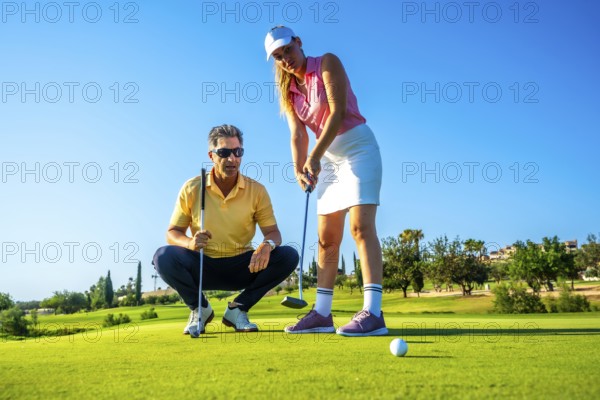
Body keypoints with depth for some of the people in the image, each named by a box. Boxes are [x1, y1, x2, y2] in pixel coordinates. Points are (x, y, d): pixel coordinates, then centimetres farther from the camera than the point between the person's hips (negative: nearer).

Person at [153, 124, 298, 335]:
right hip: (203, 266, -1)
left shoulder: (256, 190, -3)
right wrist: (190, 242, -26)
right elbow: (172, 233, -2)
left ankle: (237, 309, -4)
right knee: (164, 257, -29)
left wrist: (267, 245, -30)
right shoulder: (191, 189, -4)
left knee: (289, 256, -22)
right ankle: (199, 308, -1)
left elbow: (273, 232, -4)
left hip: (242, 268, 1)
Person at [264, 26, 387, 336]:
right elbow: (297, 135, -1)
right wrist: (299, 169, -19)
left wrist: (315, 157, -24)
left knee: (360, 226, -19)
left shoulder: (327, 63, -7)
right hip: (329, 158, 7)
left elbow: (338, 112, -18)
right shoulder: (289, 91, 9)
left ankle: (373, 312, -22)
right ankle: (322, 313, 6)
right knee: (326, 237, 3)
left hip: (358, 146, -7)